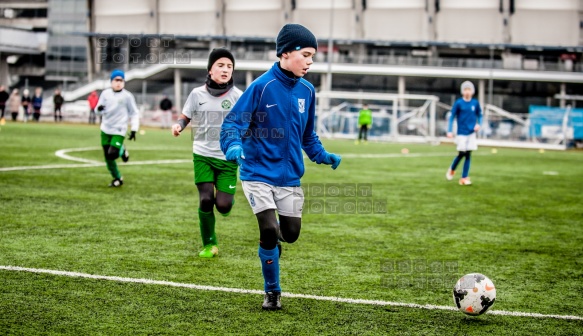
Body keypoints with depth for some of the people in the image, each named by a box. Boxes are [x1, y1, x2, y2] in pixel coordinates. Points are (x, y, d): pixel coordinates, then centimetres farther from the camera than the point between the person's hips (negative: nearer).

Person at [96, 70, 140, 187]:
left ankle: (122, 151, 15)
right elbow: (99, 111, 7)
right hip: (106, 129, 4)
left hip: (119, 131, -4)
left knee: (112, 154, -20)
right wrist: (99, 109, -18)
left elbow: (134, 114, 0)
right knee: (108, 158, 6)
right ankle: (117, 178, 25)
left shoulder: (127, 96, -6)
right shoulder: (105, 93, 2)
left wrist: (134, 130, -7)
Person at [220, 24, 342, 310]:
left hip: (290, 176, 5)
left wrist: (322, 155, 0)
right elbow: (232, 123, -16)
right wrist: (233, 146, -35)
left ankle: (270, 242, 43)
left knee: (290, 234, 5)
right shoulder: (262, 86, -15)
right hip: (258, 172, -5)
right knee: (269, 231, -12)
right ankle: (272, 292, 11)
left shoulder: (307, 90, 2)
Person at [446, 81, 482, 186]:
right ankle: (452, 170, 25)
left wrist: (478, 124, -6)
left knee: (468, 155, 0)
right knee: (461, 153, -4)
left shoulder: (475, 103, 3)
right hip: (461, 133, -3)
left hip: (471, 133, 3)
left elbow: (479, 115, 14)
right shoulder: (458, 103, -5)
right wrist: (449, 131, -10)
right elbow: (452, 117, -3)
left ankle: (464, 178, 4)